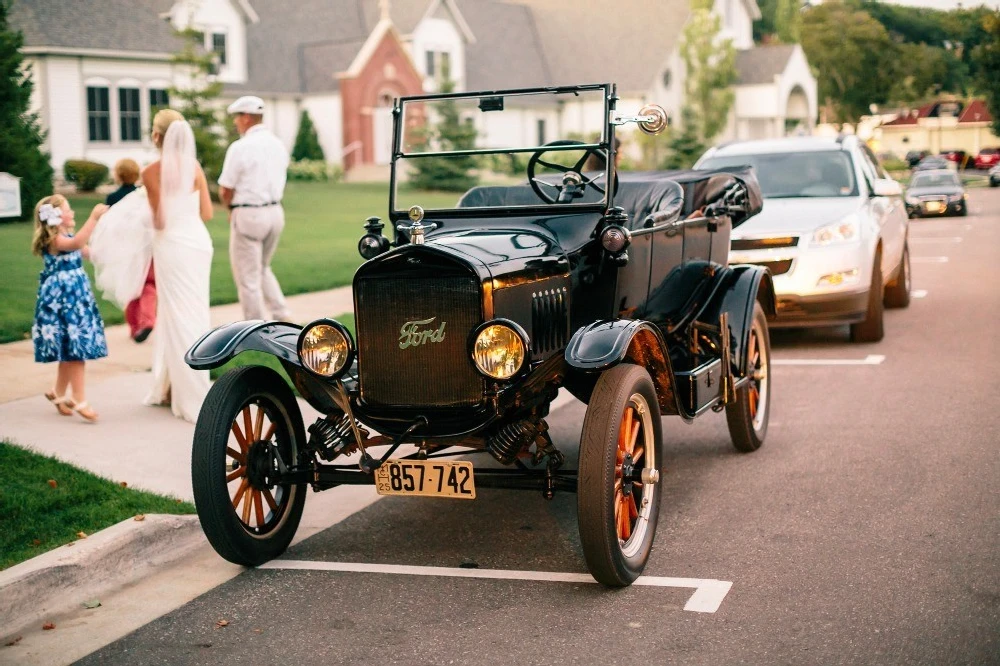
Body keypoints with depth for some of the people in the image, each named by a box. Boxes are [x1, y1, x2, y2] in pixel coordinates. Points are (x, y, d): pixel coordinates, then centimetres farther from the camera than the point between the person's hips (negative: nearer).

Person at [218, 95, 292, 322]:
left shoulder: (240, 147, -15)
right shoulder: (278, 145, 7)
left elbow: (225, 191, -12)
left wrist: (233, 209, 9)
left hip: (248, 216, -7)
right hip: (275, 211, 7)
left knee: (248, 277, 4)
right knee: (262, 269, 24)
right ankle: (283, 316, 13)